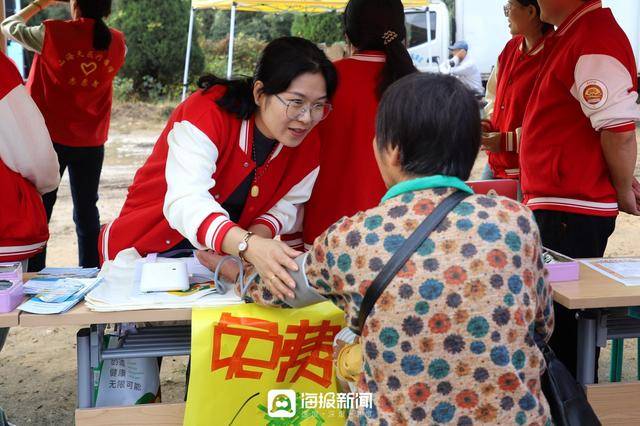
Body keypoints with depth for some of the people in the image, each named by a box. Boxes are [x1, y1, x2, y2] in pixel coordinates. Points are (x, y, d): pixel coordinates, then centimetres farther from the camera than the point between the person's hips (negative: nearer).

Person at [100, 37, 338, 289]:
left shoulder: (308, 143, -10)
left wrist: (259, 234, -24)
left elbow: (285, 205, 0)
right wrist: (249, 246, -57)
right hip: (150, 249, -3)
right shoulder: (207, 111, -27)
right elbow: (186, 201, -40)